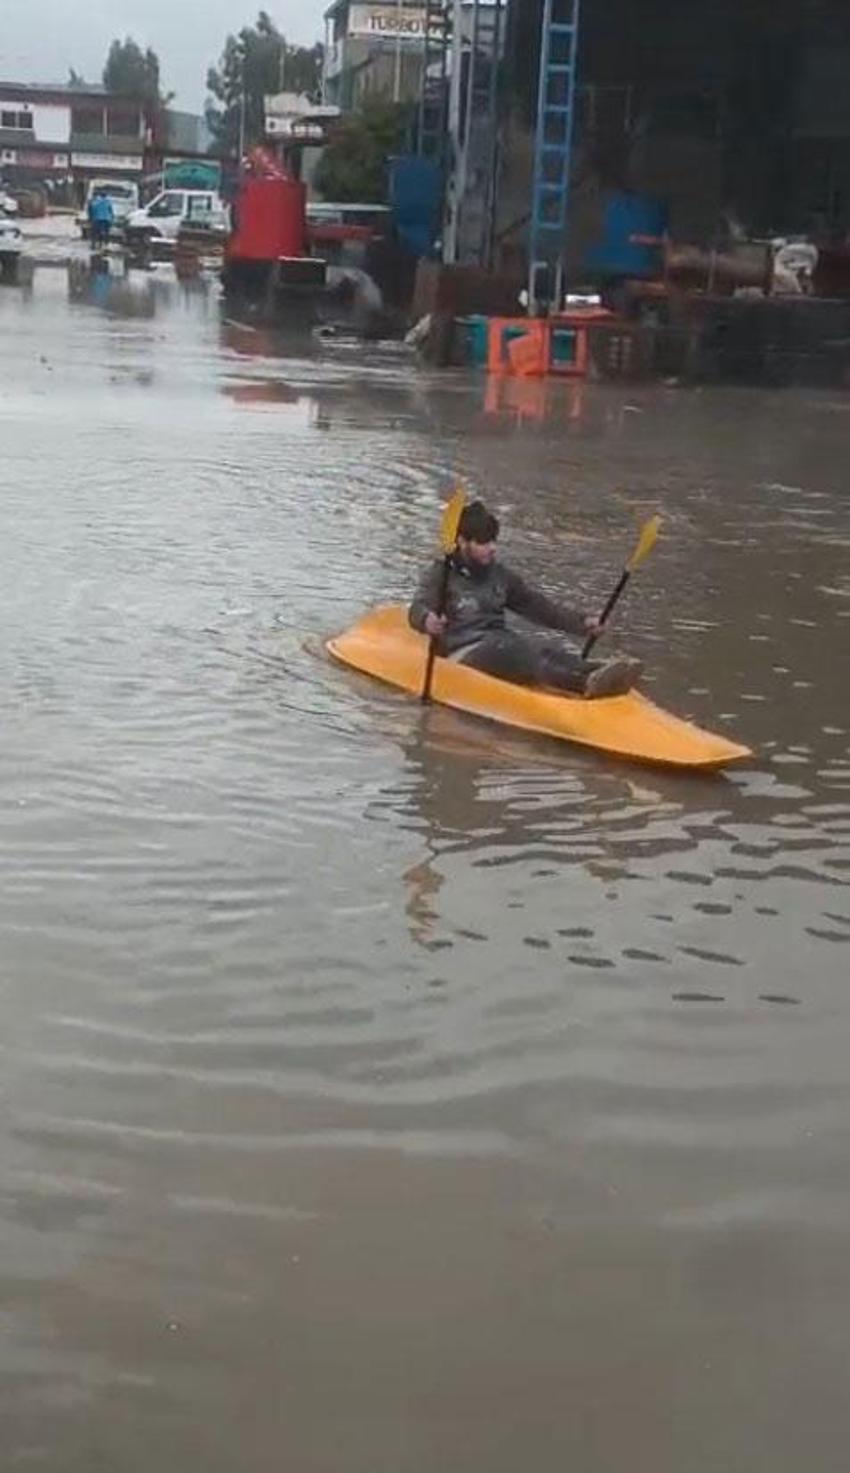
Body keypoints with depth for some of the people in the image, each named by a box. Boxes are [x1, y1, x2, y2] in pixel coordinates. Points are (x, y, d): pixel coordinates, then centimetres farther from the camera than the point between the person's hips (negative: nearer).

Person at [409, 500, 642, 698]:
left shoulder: (500, 575, 20)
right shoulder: (441, 575, 2)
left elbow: (537, 605, 23)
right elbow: (417, 609, -14)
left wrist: (581, 621, 12)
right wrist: (427, 620, -41)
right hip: (464, 651, -6)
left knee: (549, 646, -25)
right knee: (519, 653, -35)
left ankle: (595, 672, -56)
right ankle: (586, 683, -62)